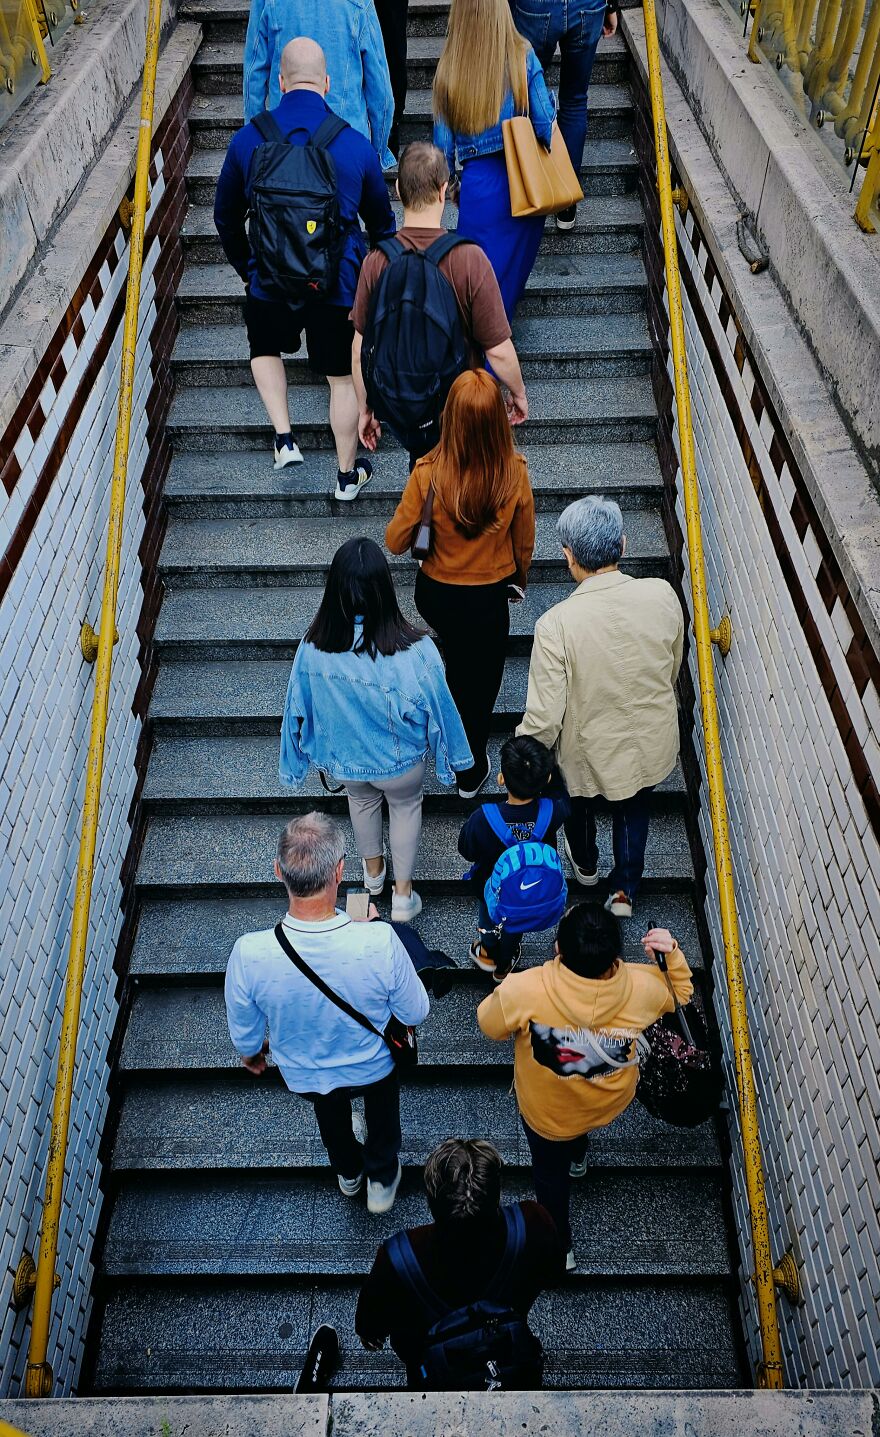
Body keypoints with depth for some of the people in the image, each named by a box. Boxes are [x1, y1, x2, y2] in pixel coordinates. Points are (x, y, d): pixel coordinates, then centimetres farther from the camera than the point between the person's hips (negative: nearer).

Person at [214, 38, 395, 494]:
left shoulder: (248, 139, -6)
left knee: (264, 348, 30)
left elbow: (226, 217, 7)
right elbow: (381, 223, 7)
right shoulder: (356, 144, -6)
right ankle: (348, 473, 27)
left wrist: (247, 269, 23)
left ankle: (284, 438, 19)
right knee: (344, 377, 15)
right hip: (340, 284, 0)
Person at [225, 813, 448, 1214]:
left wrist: (251, 1054, 9)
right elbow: (414, 1014, -19)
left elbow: (244, 1035, -17)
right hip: (373, 1070, -1)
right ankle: (381, 1180, 59)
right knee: (381, 1103, 36)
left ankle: (347, 1172, 66)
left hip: (303, 1076, 1)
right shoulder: (380, 941, -40)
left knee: (329, 1106, 37)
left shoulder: (249, 954, -37)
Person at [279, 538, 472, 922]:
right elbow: (438, 709, -18)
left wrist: (310, 753, 10)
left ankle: (373, 871, 59)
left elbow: (299, 710, -10)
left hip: (344, 760, 2)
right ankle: (403, 895, 44)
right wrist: (450, 755, 2)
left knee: (362, 800, 35)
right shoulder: (415, 651, -34)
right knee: (406, 807, 30)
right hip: (400, 761, -2)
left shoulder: (313, 648, -27)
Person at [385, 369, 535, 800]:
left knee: (458, 657, 33)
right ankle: (471, 772, 41)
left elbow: (395, 542, -15)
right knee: (479, 682, 21)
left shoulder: (428, 473, -27)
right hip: (488, 599, -1)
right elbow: (524, 542, -5)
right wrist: (519, 581, 15)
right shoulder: (514, 472, -22)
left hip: (435, 595, 1)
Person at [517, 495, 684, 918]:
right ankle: (624, 890, 46)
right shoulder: (662, 595, -22)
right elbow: (673, 669, -2)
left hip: (590, 749, -2)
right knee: (635, 808, 33)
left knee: (579, 800, 32)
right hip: (652, 741, 2)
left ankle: (585, 865, 59)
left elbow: (545, 715, -26)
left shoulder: (556, 623, -33)